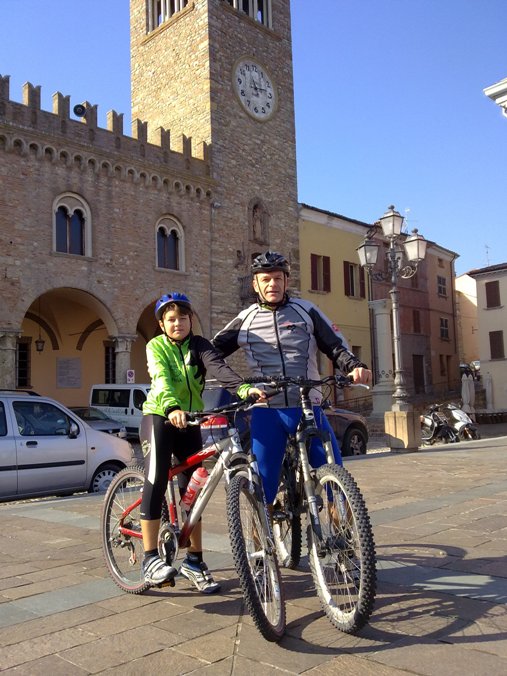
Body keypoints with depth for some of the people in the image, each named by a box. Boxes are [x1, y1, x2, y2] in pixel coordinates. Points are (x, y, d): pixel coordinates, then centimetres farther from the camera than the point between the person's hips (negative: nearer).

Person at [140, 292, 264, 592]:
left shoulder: (199, 345, -2)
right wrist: (172, 408, -43)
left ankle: (194, 560, 15)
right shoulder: (156, 346, -5)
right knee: (156, 479, -22)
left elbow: (219, 366, -22)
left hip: (190, 420, 3)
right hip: (160, 416, -2)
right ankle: (151, 558, -16)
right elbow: (162, 379, -23)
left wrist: (244, 387, -42)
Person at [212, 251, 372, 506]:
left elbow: (336, 346, 7)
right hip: (266, 411, 0)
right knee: (263, 481, 2)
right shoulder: (246, 319, 10)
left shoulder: (306, 311, 8)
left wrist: (355, 366, -13)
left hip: (308, 408, 0)